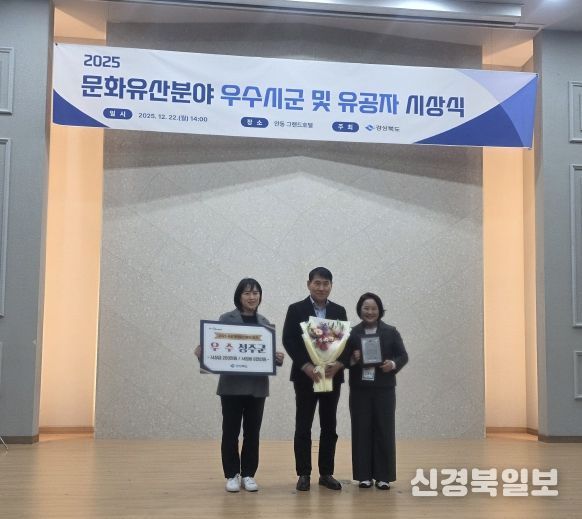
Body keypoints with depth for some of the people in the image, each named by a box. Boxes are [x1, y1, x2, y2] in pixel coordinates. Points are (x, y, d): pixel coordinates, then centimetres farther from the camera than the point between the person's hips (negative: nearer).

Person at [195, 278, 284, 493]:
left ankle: (248, 474, 18)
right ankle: (232, 475, 15)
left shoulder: (265, 323, 9)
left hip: (257, 386, 3)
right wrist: (201, 351, -24)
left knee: (252, 432, 7)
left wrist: (278, 358, -9)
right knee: (231, 431, 3)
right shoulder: (226, 319, -2)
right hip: (232, 385, -3)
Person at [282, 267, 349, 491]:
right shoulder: (296, 310, -1)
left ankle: (326, 473, 15)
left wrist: (339, 364, -15)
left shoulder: (339, 311, 8)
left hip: (332, 376, 3)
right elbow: (288, 340, -8)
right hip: (305, 376, -3)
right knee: (303, 427, 0)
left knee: (329, 426, 7)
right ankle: (303, 474, 9)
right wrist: (306, 366, -18)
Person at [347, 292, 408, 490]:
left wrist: (394, 364, -16)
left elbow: (403, 355, 3)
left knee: (384, 431, 2)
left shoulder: (391, 332, 3)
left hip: (384, 389, 0)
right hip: (360, 389, 0)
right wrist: (352, 359, -17)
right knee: (361, 431, 3)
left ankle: (383, 476, 10)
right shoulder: (352, 333, 4)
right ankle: (364, 475, 12)